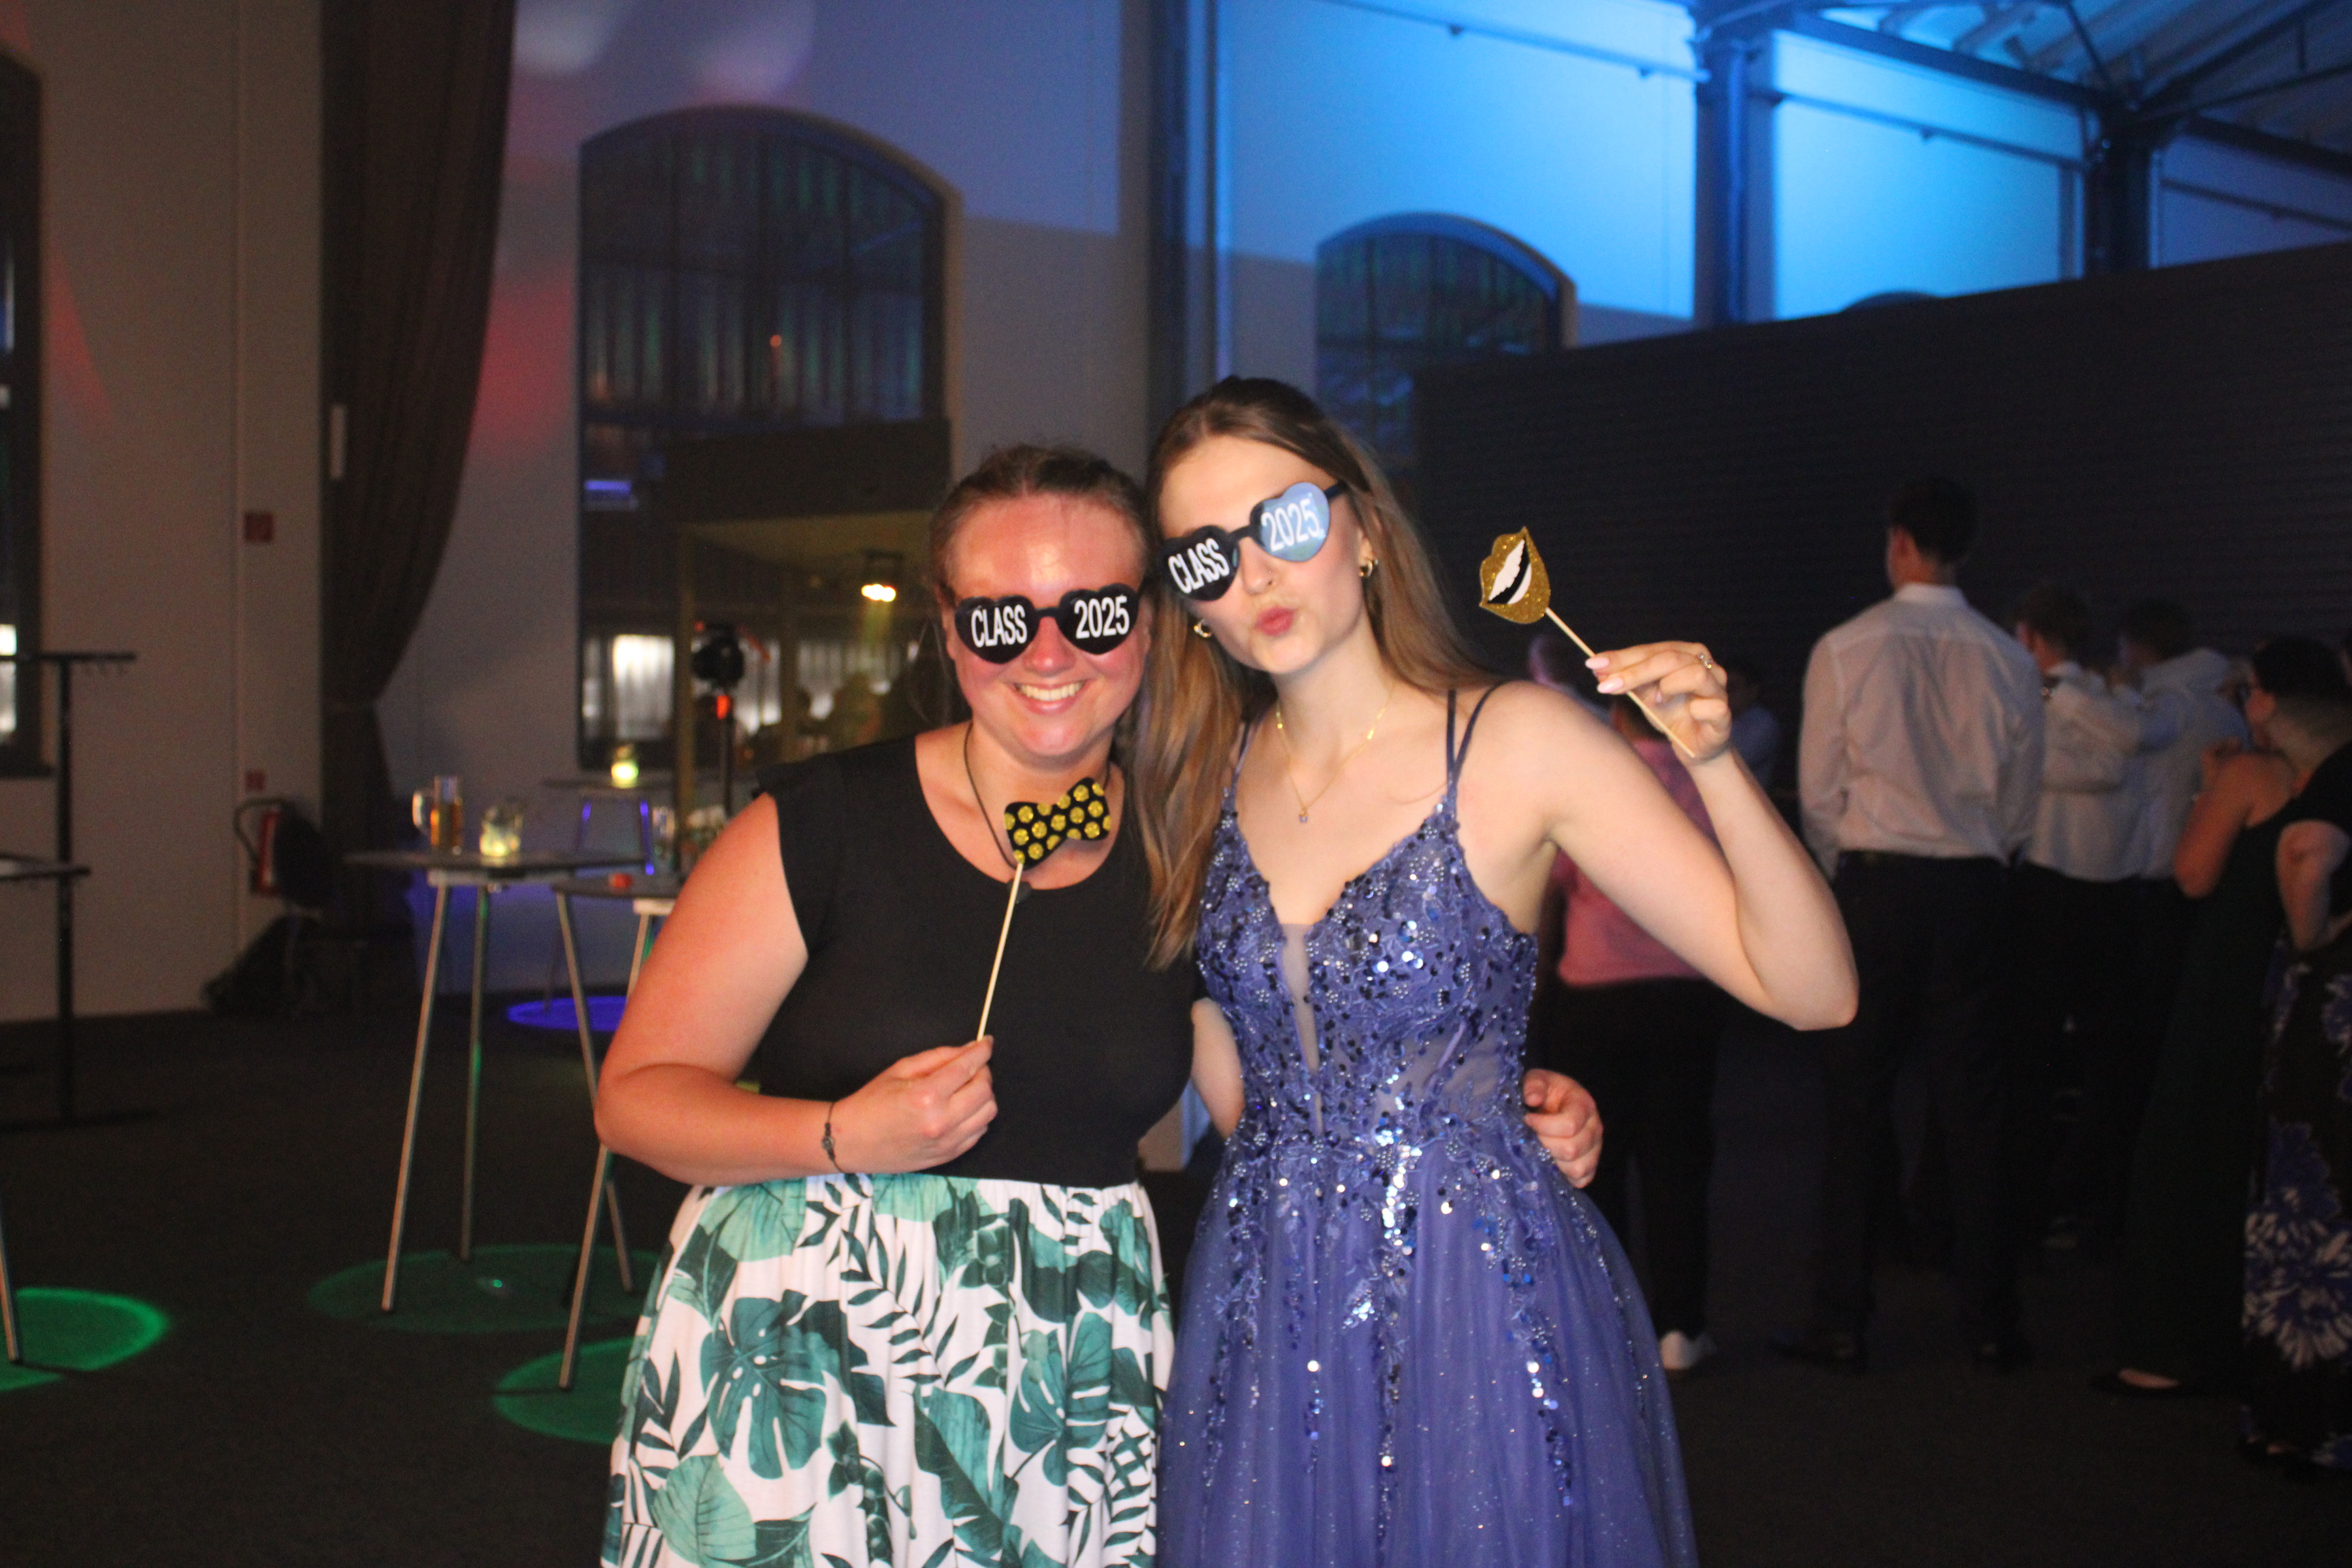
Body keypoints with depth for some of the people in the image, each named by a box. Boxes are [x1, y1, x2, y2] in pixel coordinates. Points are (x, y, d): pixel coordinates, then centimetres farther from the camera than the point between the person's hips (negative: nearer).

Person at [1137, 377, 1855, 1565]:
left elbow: (1811, 992, -15)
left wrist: (1714, 762, -26)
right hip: (1265, 1312, 4)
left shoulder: (1517, 743, -10)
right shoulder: (1211, 776, 3)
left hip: (1485, 1304, -4)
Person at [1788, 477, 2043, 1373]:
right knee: (1971, 1105, 9)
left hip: (1876, 886, -2)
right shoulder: (2008, 661, 0)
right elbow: (2022, 803, 8)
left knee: (1855, 1106, 3)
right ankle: (1990, 1323, 15)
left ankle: (1841, 1324, 7)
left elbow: (1819, 792, -2)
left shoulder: (1846, 649, -7)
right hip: (1973, 892, 3)